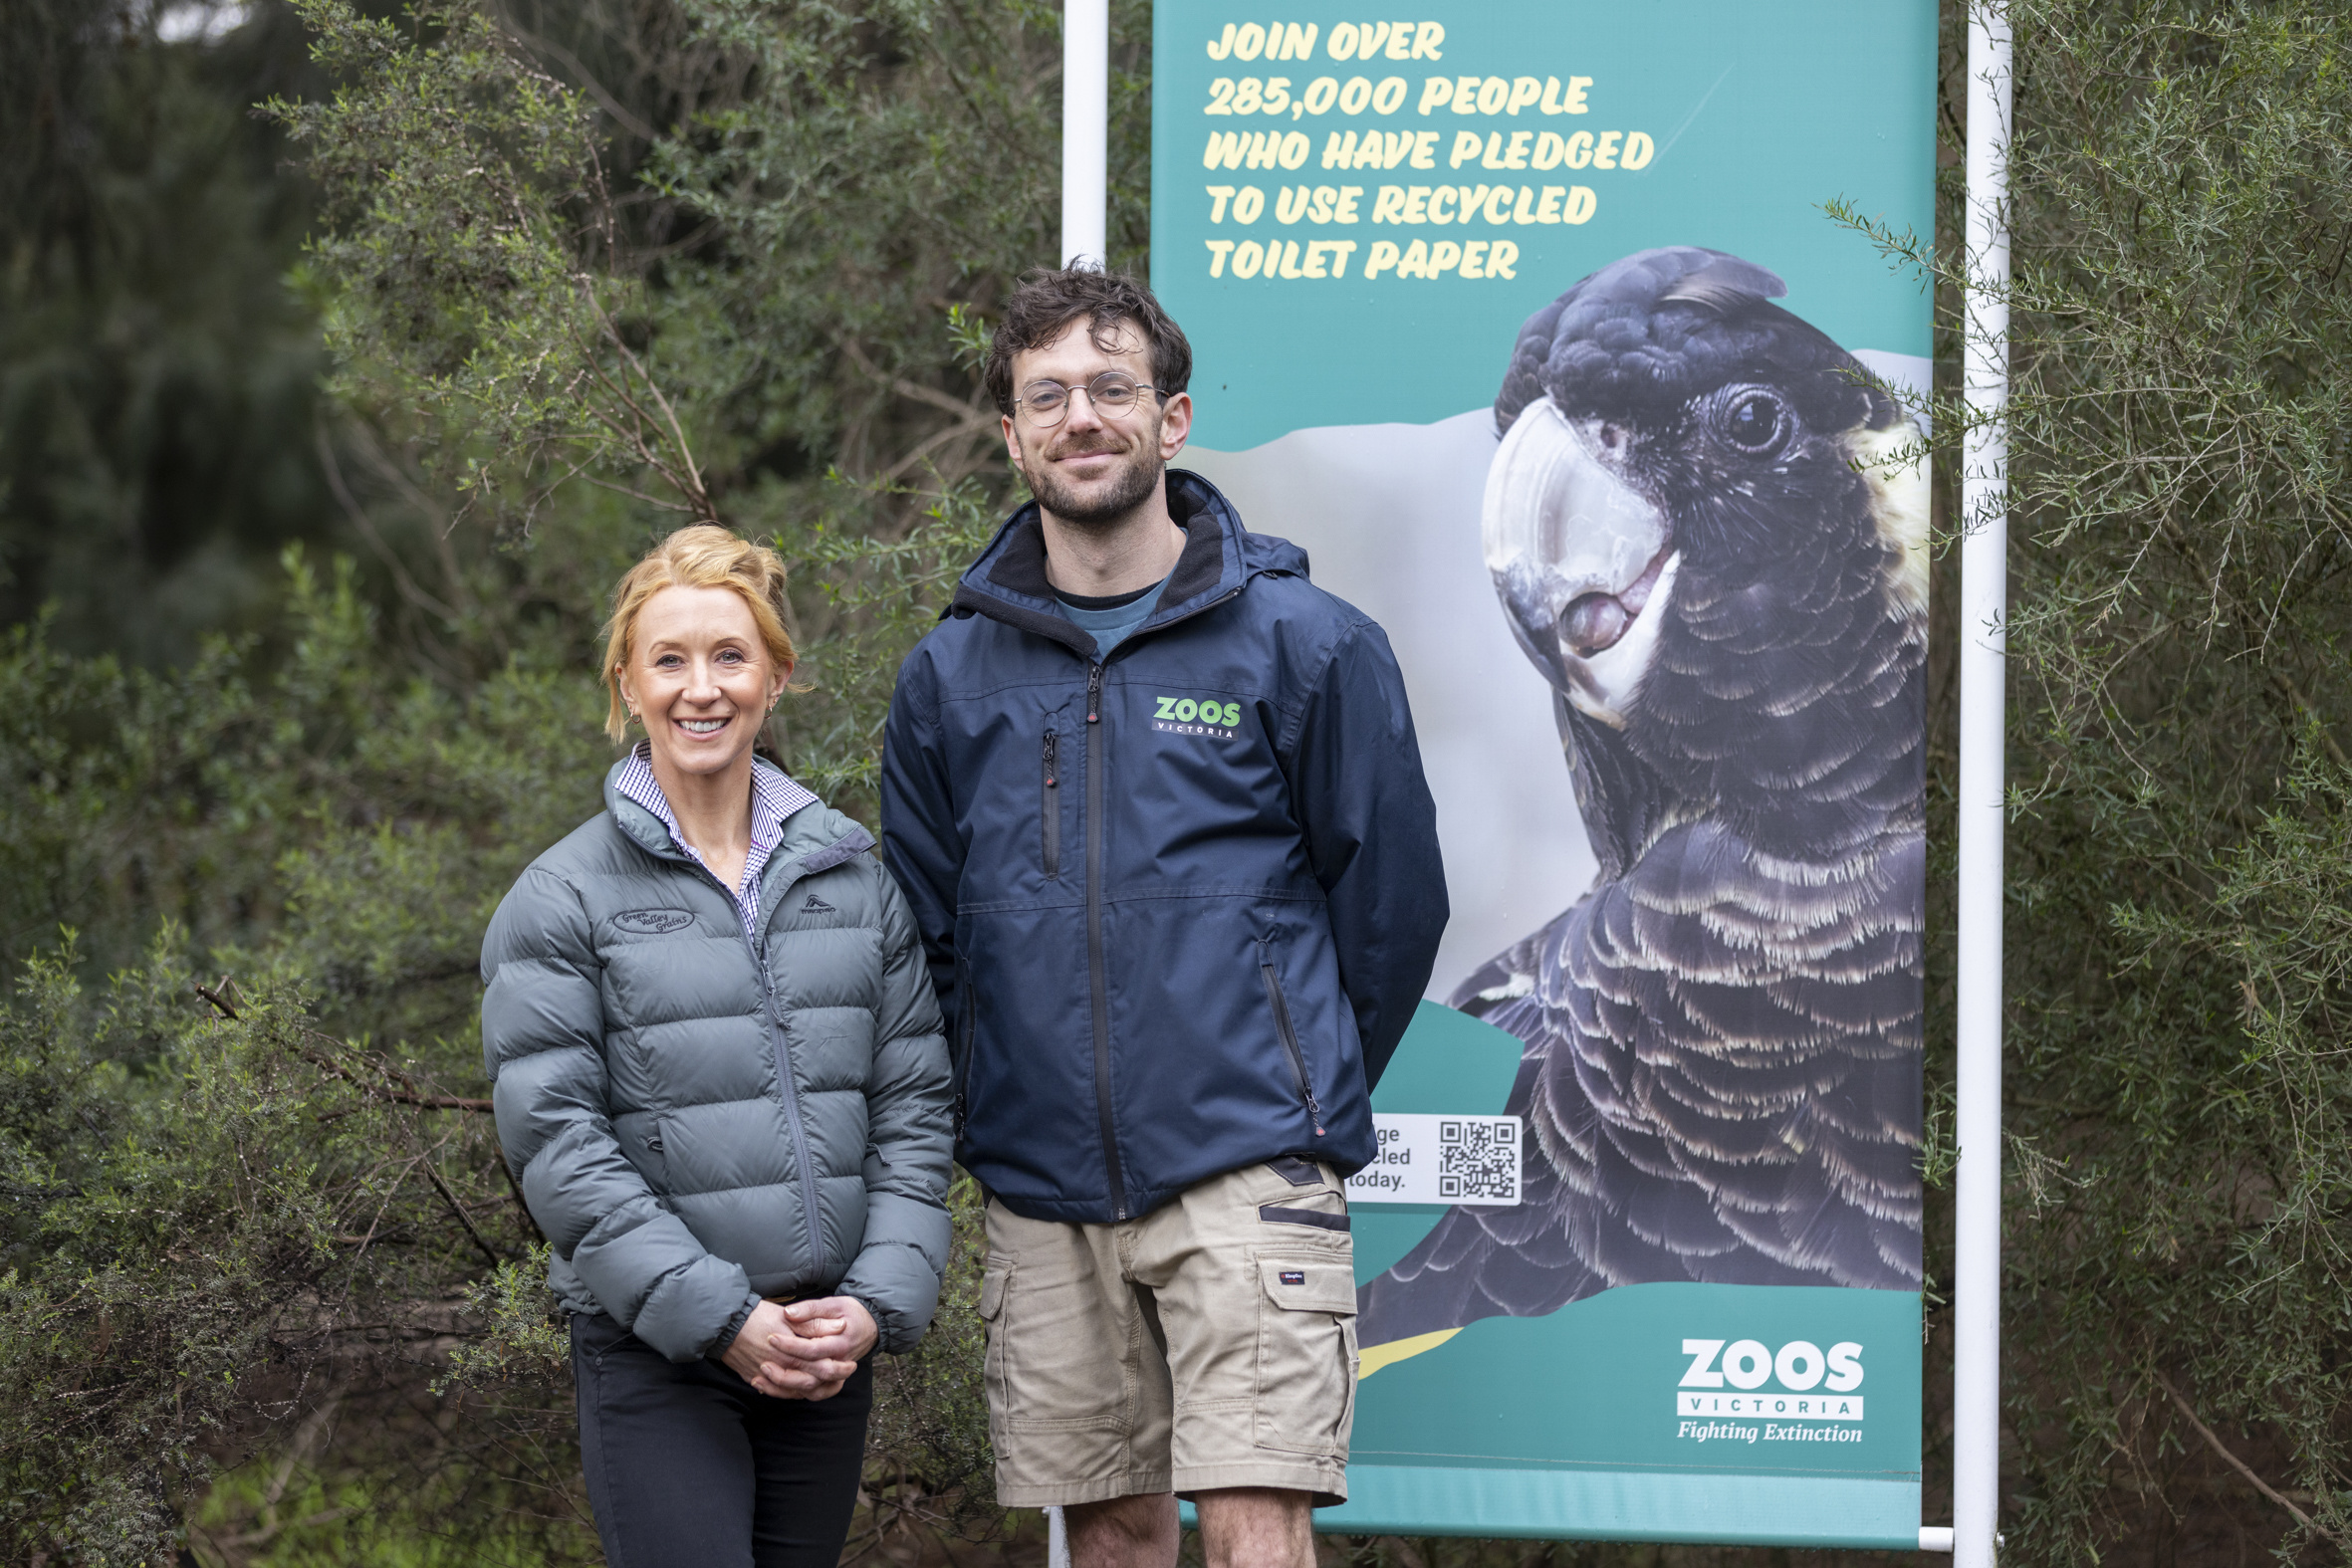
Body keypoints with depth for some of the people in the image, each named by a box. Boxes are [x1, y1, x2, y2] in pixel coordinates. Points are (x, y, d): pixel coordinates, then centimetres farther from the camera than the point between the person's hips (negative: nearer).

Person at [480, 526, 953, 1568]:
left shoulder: (856, 880, 9)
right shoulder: (563, 900, -3)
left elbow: (914, 1111, 8)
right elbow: (555, 1141, -9)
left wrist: (878, 1301, -6)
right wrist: (721, 1318, -15)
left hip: (829, 1350, 4)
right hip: (653, 1355, -4)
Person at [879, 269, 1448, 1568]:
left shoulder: (1301, 643, 0)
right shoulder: (950, 677, 10)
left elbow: (1391, 896, 7)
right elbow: (925, 935, 18)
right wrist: (982, 1124, 14)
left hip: (1245, 1177, -3)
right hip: (1040, 1190, 3)